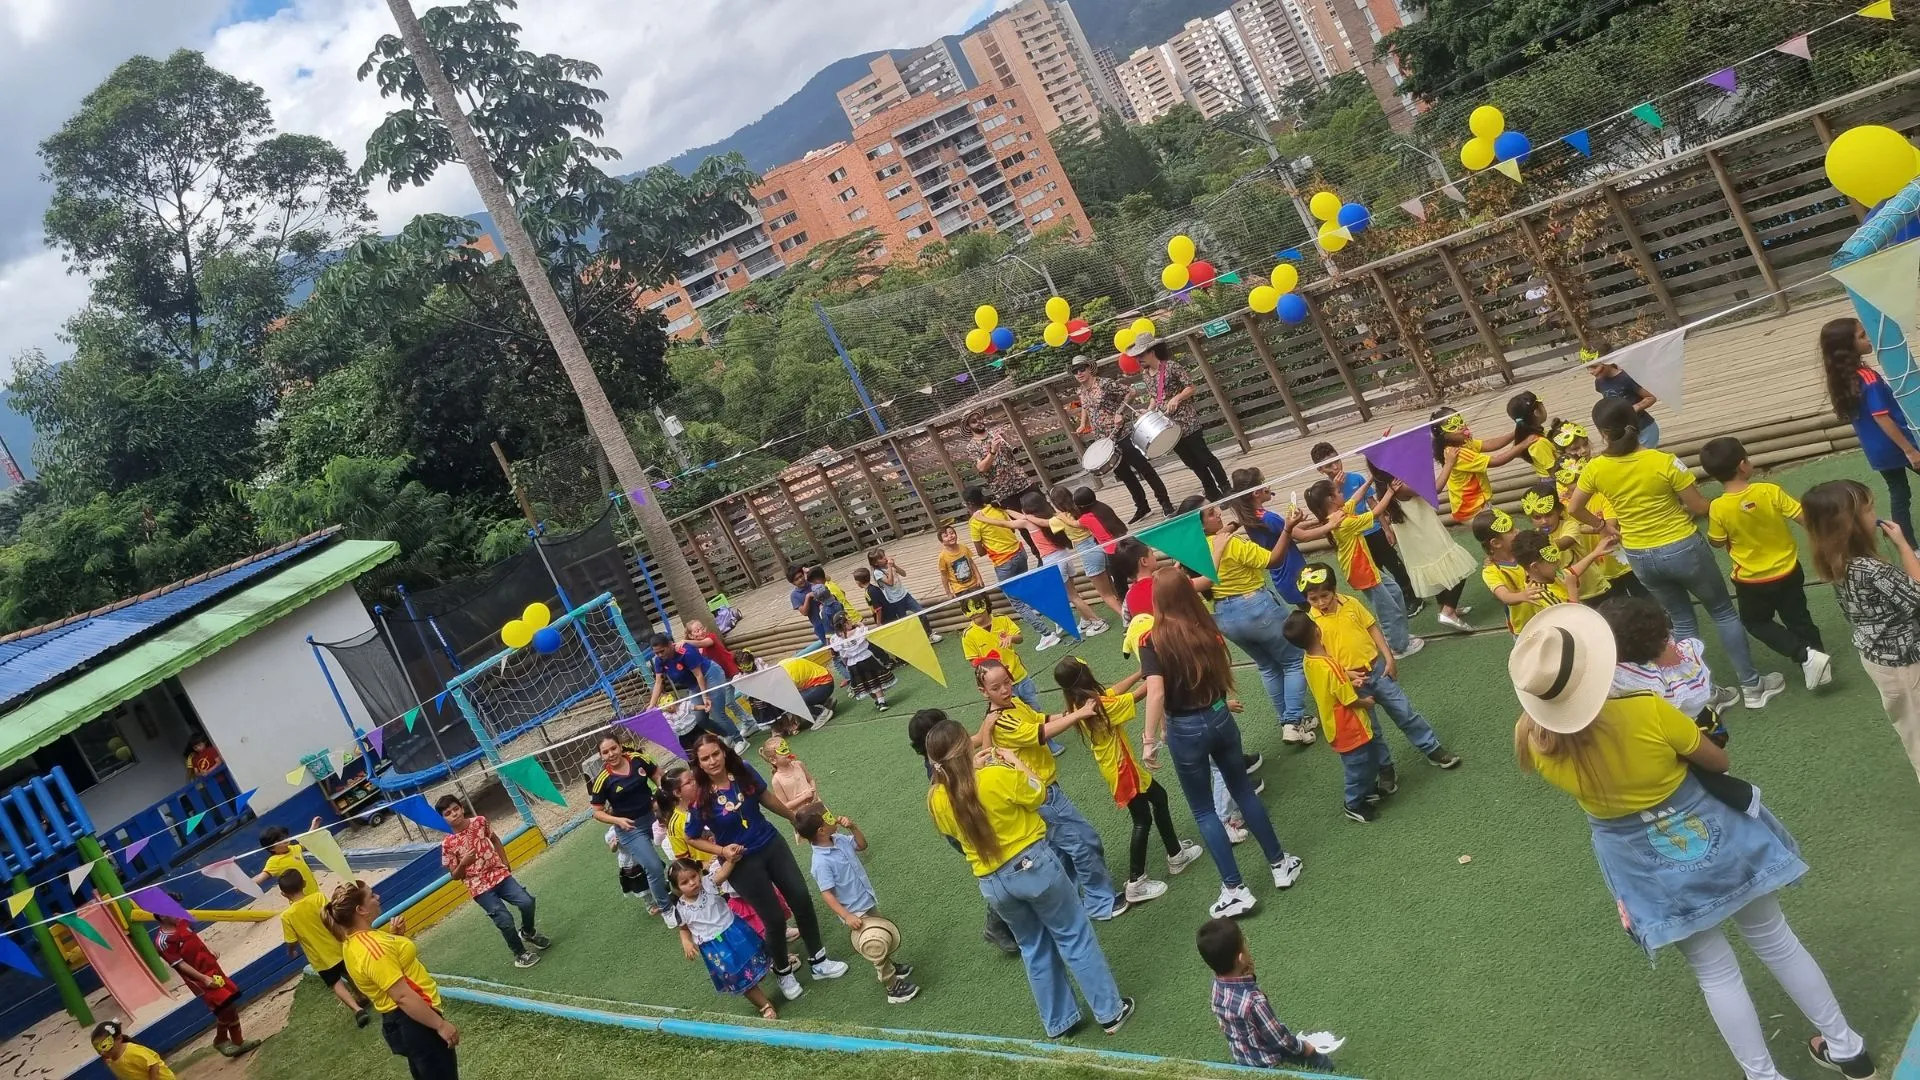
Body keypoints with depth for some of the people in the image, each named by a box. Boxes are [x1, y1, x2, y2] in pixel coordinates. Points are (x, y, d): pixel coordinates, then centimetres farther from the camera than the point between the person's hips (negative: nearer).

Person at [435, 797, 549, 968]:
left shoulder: (480, 821, -2)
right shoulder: (447, 844, -10)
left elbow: (495, 840, 17)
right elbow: (454, 876, -3)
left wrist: (505, 865, 12)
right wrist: (463, 863, -23)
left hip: (499, 874, 3)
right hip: (479, 887, -3)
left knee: (527, 902, -13)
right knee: (505, 920, -14)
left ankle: (528, 933, 19)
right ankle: (520, 954, 12)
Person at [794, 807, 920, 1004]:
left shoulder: (839, 839, -5)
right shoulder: (821, 862, -28)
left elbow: (862, 845, 12)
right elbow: (827, 894, -28)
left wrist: (852, 828, -5)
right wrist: (847, 916, -33)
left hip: (868, 902, 8)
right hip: (856, 912, -8)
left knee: (885, 938, 25)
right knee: (876, 946, -4)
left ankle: (889, 968, 49)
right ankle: (893, 988, 11)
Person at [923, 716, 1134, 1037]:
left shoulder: (936, 798, -10)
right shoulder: (997, 774, -24)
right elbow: (1039, 796, -7)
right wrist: (1017, 762, 7)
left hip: (991, 883, 4)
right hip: (1032, 863, -4)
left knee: (1034, 947, 23)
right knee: (1074, 936, 12)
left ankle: (1058, 1021, 32)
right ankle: (1110, 1010, 21)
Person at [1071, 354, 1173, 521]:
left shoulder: (1104, 384, -12)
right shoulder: (1082, 394, 9)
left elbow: (1130, 391, -12)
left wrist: (1120, 412, -18)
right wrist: (1083, 425, 11)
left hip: (1122, 435, -7)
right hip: (1105, 441, 7)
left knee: (1144, 469, -4)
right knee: (1125, 475, 13)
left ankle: (1165, 504, 2)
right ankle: (1142, 507, 24)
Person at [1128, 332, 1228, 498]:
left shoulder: (1171, 366, -12)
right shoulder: (1147, 376, 8)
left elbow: (1191, 387, -12)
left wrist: (1176, 398, -27)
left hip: (1187, 422, -7)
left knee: (1204, 457, -3)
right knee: (1192, 462, 11)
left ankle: (1226, 489, 10)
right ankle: (1213, 494, 21)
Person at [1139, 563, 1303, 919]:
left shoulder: (1153, 641, -17)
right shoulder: (1208, 628, -3)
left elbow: (1156, 693, -26)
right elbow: (1226, 678, 7)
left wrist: (1149, 740, -21)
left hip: (1185, 729, -4)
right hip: (1220, 717, 4)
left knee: (1203, 810, 10)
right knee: (1244, 791, 23)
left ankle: (1235, 890, 12)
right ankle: (1280, 864, 33)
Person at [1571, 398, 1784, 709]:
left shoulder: (1595, 469, -12)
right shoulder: (1664, 462, -21)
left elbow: (1573, 509, 3)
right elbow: (1700, 507, -13)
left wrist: (1603, 525, 16)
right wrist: (1676, 508, 7)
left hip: (1639, 557, 3)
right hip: (1683, 548, -3)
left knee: (1682, 620, 22)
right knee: (1723, 612, 17)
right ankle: (1752, 686, 24)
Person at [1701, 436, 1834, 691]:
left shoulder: (1718, 508, -21)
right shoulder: (1770, 491, -19)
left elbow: (1716, 542, -5)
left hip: (1752, 580, -2)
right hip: (1788, 571, 2)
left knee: (1756, 622, 19)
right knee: (1799, 619, 22)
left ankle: (1805, 656, 4)